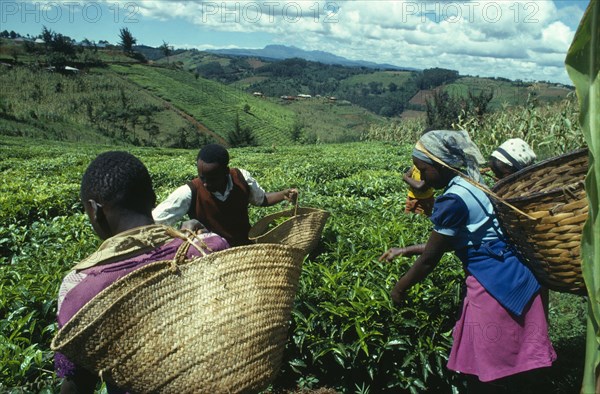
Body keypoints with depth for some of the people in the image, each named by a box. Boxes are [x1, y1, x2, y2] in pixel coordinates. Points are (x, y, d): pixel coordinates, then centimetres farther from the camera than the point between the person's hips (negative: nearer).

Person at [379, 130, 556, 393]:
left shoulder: (453, 199, -19)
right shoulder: (472, 183, 10)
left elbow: (430, 258, -11)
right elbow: (449, 242, 18)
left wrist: (400, 288, 3)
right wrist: (405, 250, 20)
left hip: (493, 287, -9)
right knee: (506, 367, 20)